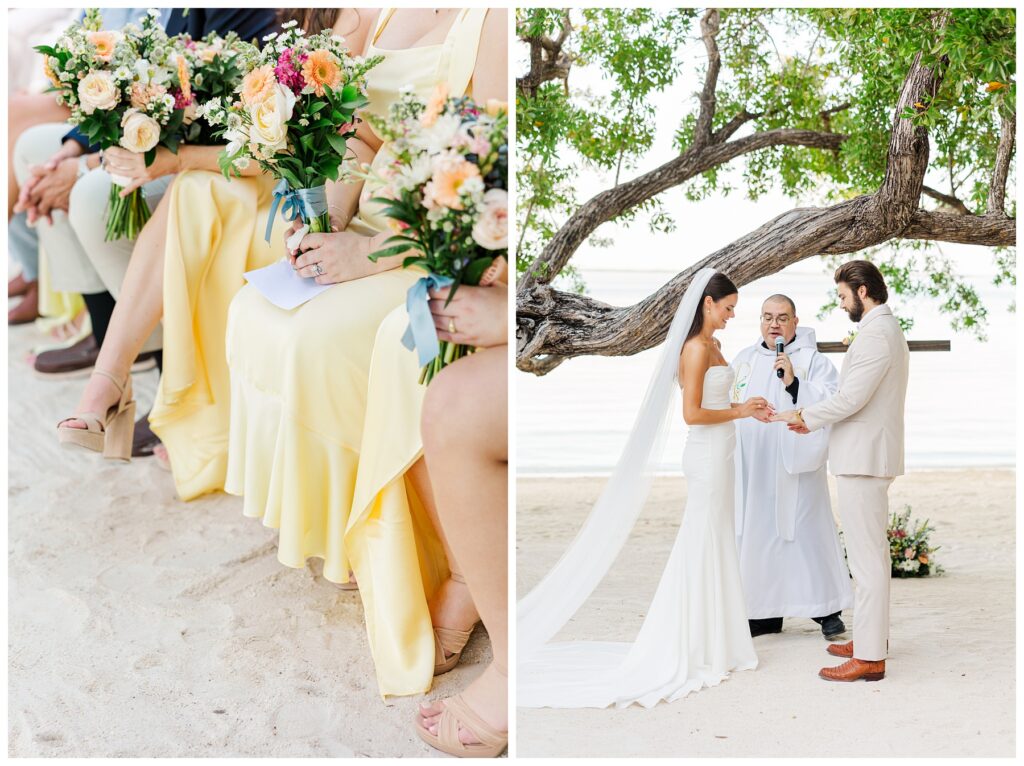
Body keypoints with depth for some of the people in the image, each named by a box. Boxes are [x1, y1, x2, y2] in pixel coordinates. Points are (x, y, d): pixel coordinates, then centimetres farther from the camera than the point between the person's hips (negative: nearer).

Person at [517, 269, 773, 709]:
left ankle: (711, 643, 21)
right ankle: (689, 652, 5)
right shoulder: (696, 349, -16)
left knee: (715, 549, 13)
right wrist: (739, 412, -10)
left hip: (717, 457, 9)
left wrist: (746, 409, 4)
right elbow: (692, 413, -21)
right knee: (701, 550, -3)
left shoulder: (712, 346, 13)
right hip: (707, 458, -9)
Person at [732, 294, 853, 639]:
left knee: (805, 531, -3)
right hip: (753, 468, 5)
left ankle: (827, 609, 8)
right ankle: (766, 613, 14)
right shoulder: (744, 360, 13)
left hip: (796, 462, -5)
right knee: (758, 534, 6)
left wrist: (794, 382, -24)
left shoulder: (812, 360, -1)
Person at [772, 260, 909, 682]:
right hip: (868, 456, 11)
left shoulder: (875, 333, -17)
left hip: (863, 458, -11)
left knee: (867, 557, -8)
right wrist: (814, 420, 16)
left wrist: (803, 416, -8)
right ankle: (871, 636, 28)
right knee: (872, 554, 18)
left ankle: (869, 657, -6)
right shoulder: (889, 329, 18)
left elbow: (851, 398, -22)